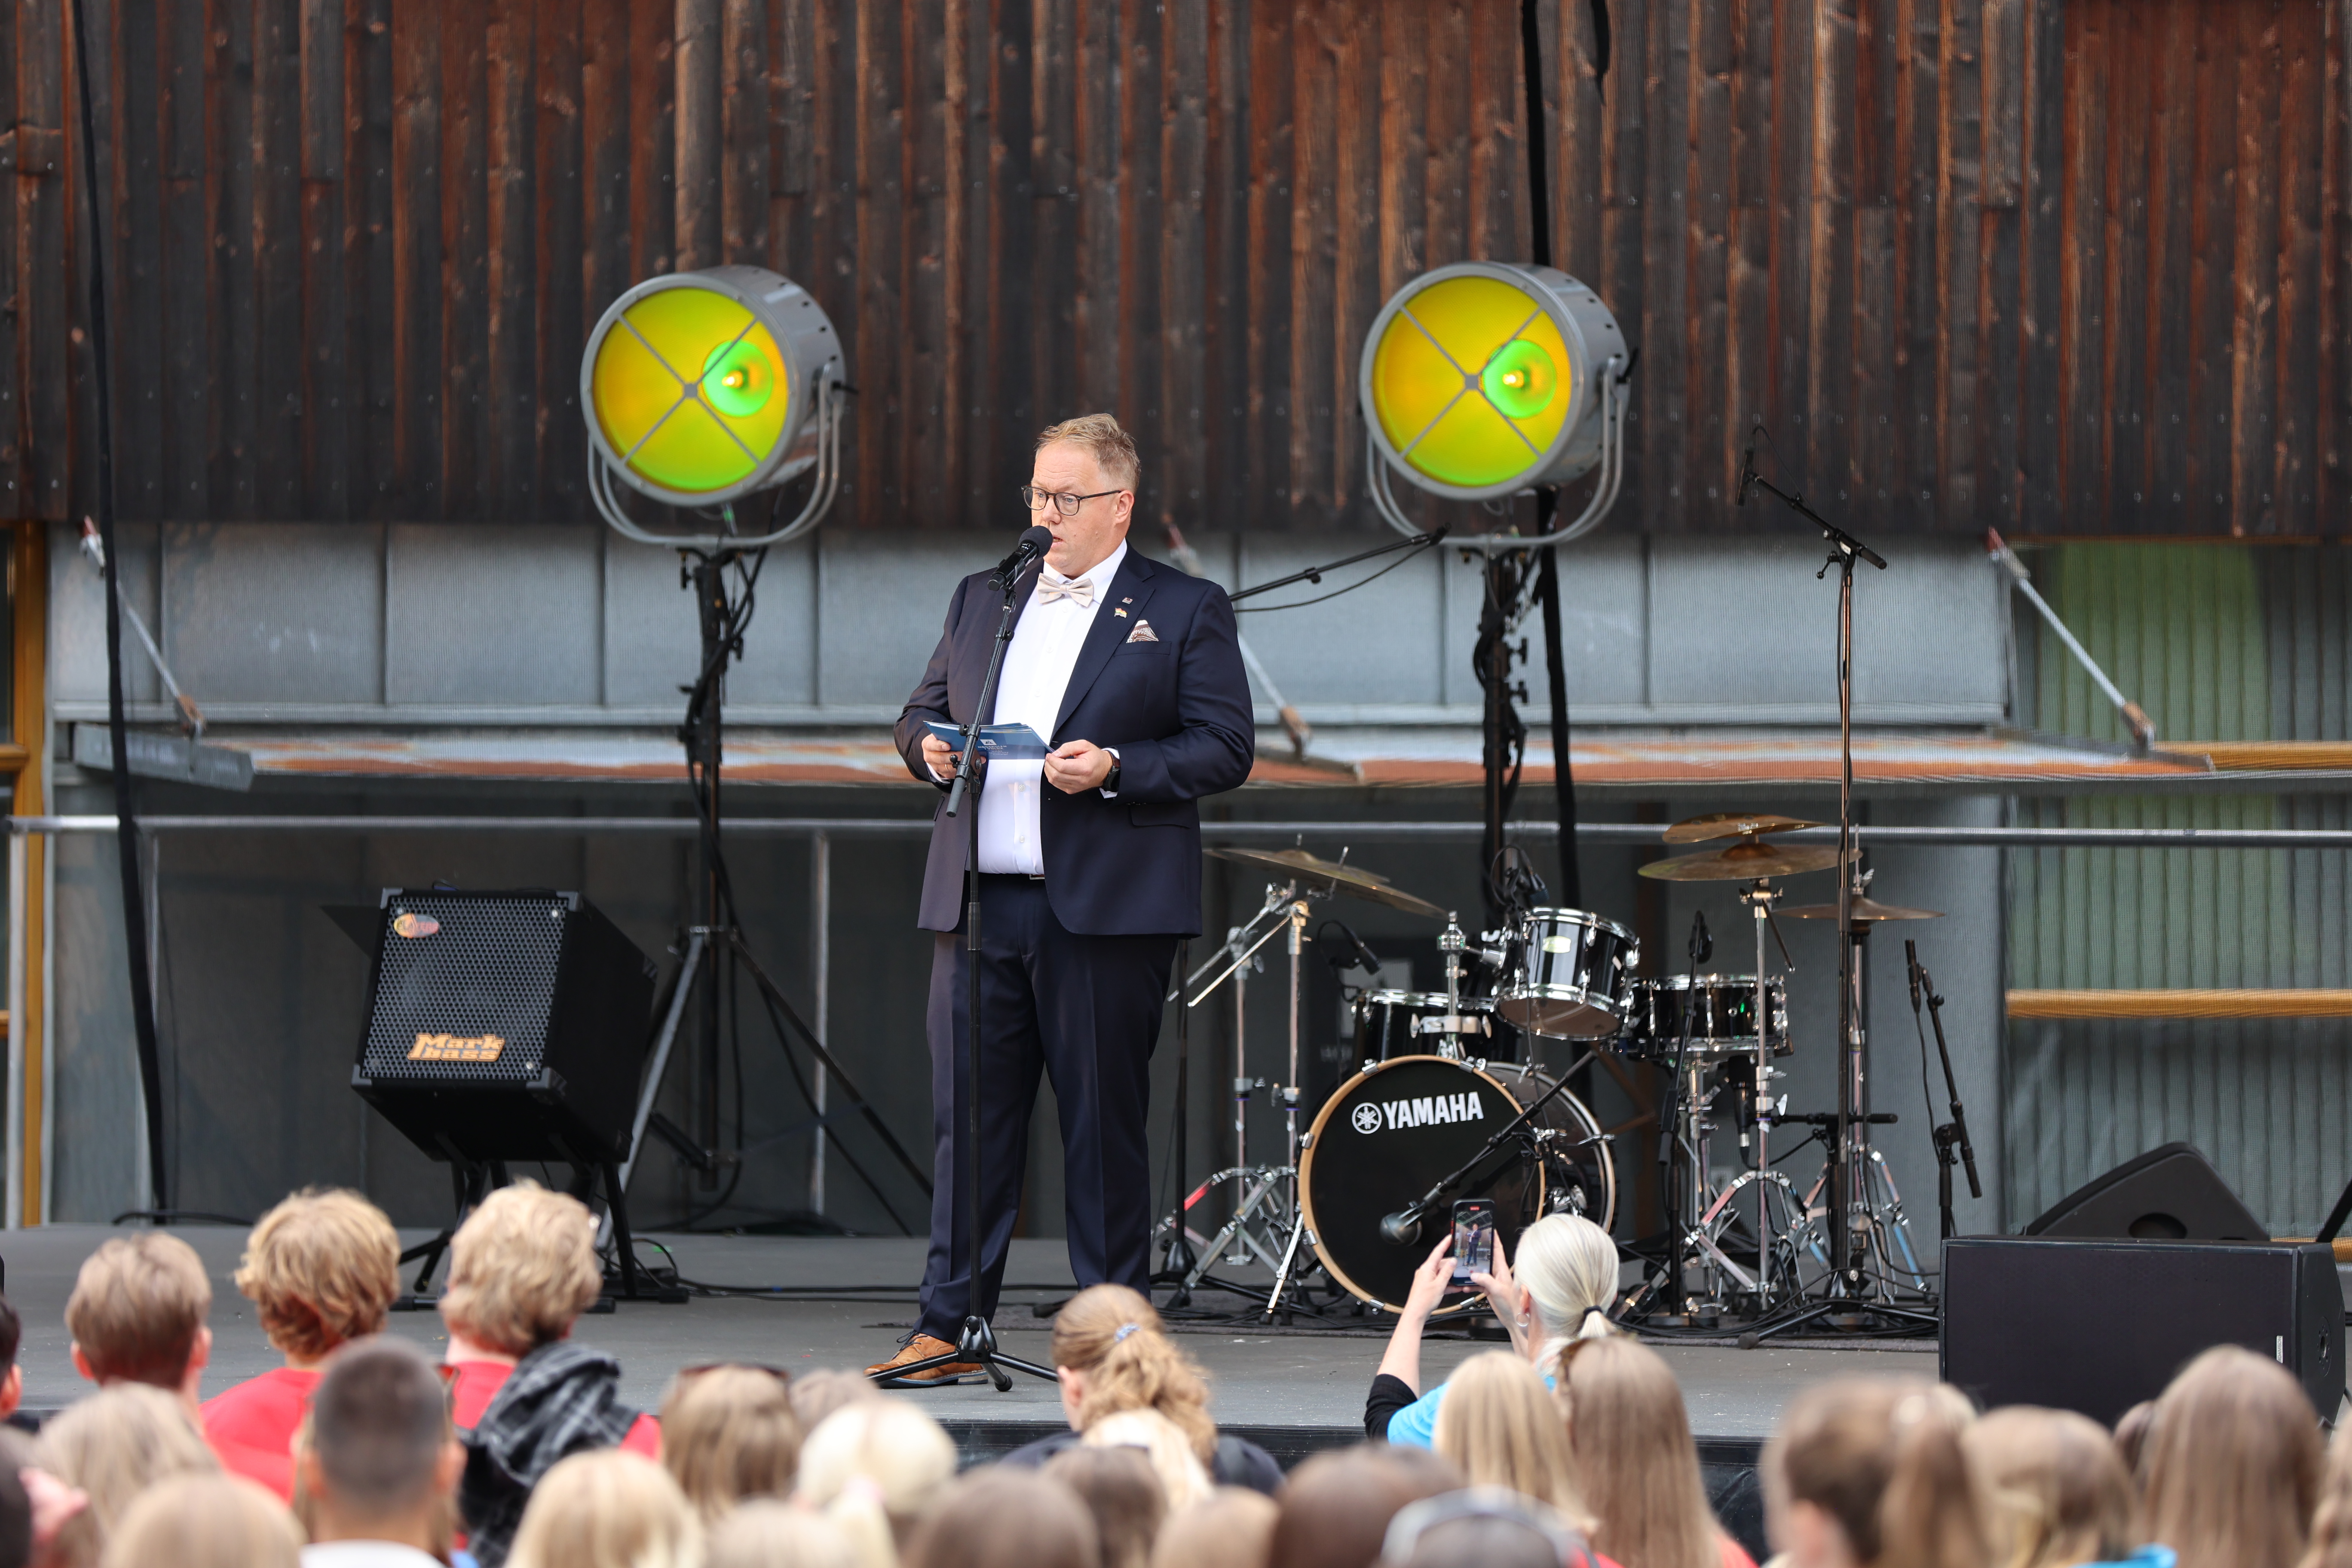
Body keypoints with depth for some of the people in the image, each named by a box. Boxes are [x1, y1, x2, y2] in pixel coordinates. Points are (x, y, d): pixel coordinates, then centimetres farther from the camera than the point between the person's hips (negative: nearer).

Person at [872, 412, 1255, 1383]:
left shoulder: (1185, 611, 3)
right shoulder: (981, 600, 19)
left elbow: (1225, 748, -2)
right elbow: (922, 712, 24)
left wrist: (1115, 769, -16)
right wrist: (930, 747, 1)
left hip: (1104, 903, -4)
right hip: (978, 901, 4)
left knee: (1104, 1127, 0)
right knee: (967, 1120, 1)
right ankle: (948, 1329, 3)